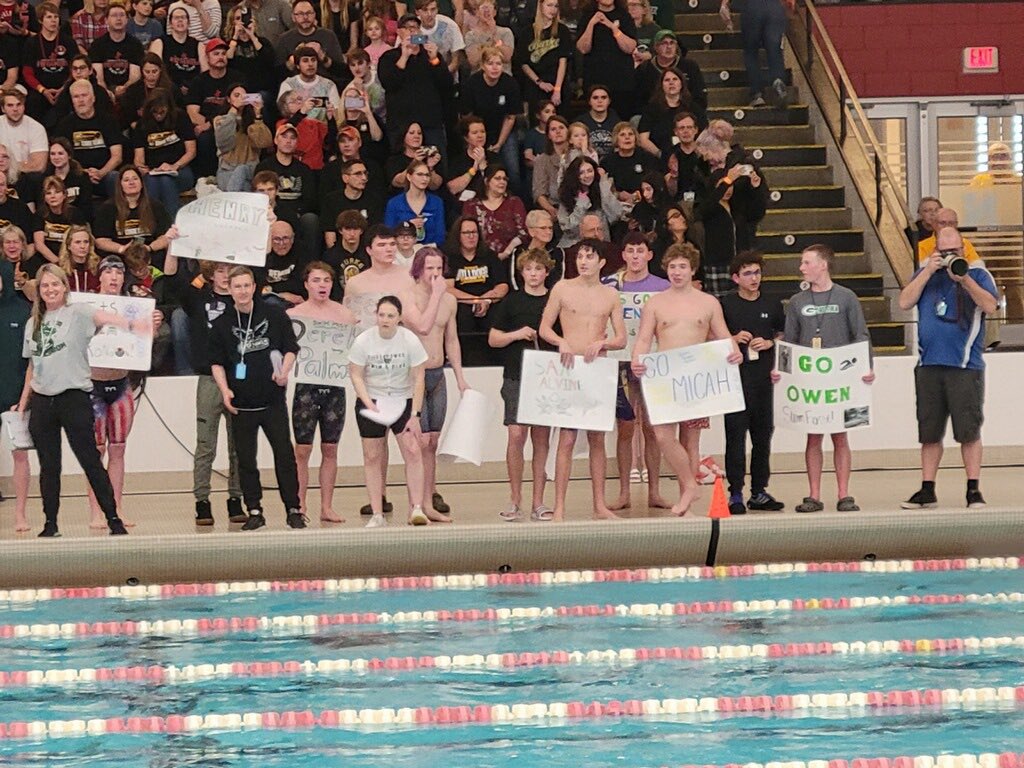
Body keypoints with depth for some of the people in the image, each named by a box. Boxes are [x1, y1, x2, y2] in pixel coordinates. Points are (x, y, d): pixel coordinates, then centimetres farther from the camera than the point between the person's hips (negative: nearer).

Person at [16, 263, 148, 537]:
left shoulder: (77, 313, -4)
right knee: (48, 466, 9)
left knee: (91, 462, -3)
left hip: (74, 398, -5)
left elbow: (103, 317, -26)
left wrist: (130, 324, -45)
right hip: (42, 401, 5)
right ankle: (50, 524, 15)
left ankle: (113, 519, 1)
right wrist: (23, 402, 18)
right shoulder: (33, 324, 13)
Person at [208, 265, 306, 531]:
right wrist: (225, 390, -7)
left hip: (273, 400, -1)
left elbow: (291, 349, 6)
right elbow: (216, 362, 7)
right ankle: (254, 511, 12)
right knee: (246, 459, 5)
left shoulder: (275, 316, 1)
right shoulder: (221, 324, 4)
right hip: (241, 404, 1)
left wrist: (284, 371, -12)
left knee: (285, 455, -1)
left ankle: (293, 509, 6)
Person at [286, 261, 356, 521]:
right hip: (307, 385, -2)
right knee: (302, 450, -1)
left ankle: (327, 507, 13)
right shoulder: (293, 314, 1)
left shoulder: (345, 315, 6)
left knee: (330, 450, 7)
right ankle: (299, 507, 4)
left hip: (335, 386, 2)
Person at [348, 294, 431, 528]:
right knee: (372, 457, -1)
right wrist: (369, 404, -18)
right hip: (371, 401, 0)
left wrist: (414, 414, -11)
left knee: (412, 452, -13)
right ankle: (377, 515, 3)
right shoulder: (363, 341, -10)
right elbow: (356, 375, -5)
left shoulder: (410, 340, -11)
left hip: (403, 401, 0)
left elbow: (418, 378, -7)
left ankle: (417, 508, -11)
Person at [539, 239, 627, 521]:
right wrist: (561, 342, -15)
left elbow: (621, 339, 8)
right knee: (567, 438, -7)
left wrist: (602, 342, -12)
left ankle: (600, 505, 12)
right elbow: (544, 328, 5)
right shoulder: (563, 288, 3)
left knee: (597, 439, 7)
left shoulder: (610, 294, 9)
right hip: (570, 368, -3)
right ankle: (559, 507, -6)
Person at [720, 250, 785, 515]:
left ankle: (759, 491, 15)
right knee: (735, 435, -5)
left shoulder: (772, 305, 10)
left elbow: (784, 336, 19)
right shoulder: (725, 304, 0)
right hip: (735, 377, -4)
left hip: (762, 377, 4)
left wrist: (769, 343, -1)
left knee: (763, 434, 8)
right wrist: (734, 339, -13)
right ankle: (735, 493, -4)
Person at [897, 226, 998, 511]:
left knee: (969, 431, -4)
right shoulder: (925, 273, 14)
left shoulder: (977, 274, 5)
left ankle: (974, 489, 0)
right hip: (929, 366, 3)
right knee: (929, 432, 6)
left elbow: (990, 305, -9)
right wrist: (928, 271, -4)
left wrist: (964, 279, -18)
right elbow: (905, 302, 2)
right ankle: (927, 490, 12)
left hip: (965, 365, -3)